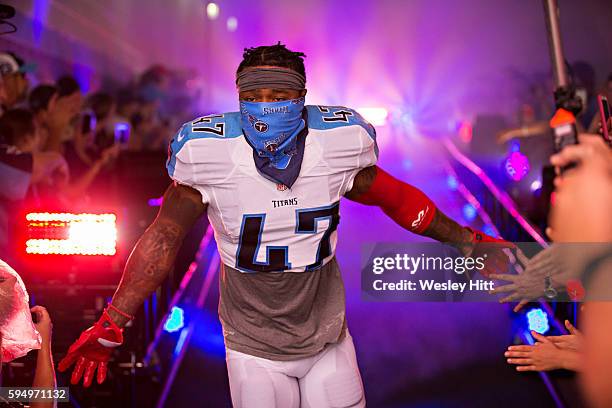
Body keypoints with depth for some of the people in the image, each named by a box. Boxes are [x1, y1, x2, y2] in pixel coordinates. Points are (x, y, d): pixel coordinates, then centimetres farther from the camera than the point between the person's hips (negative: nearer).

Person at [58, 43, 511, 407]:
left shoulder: (338, 143, -13)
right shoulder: (209, 154, -17)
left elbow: (392, 196, 5)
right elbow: (165, 237, -7)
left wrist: (466, 240, 11)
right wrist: (111, 326, -7)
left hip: (328, 340, 2)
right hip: (254, 350, -1)